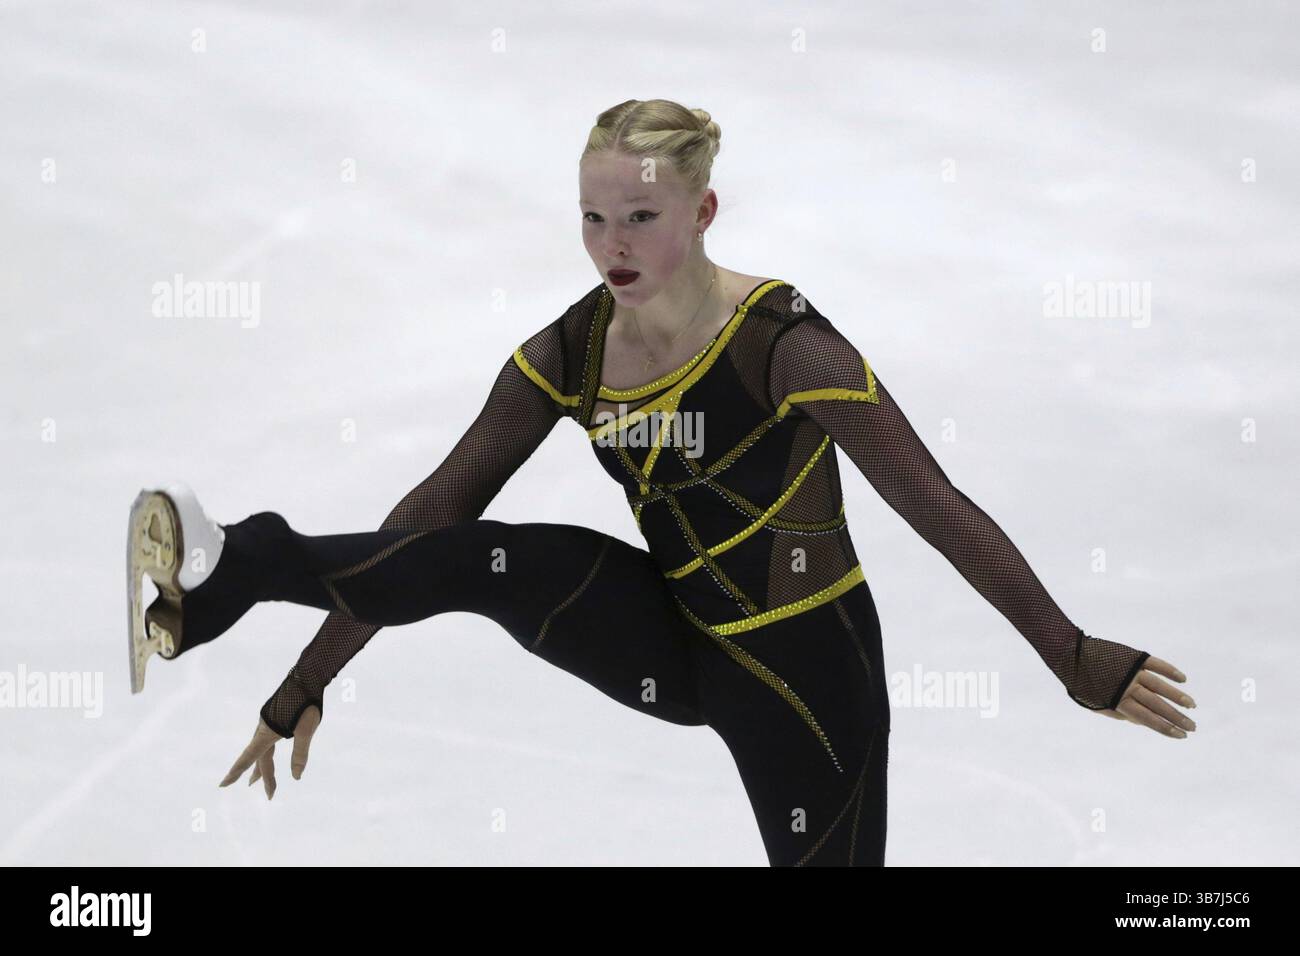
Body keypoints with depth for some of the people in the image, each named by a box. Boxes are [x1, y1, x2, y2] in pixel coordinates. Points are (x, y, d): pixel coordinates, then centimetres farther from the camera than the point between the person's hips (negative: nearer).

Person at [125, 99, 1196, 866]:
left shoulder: (782, 344, -23)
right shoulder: (569, 353, -7)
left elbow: (937, 507, -24)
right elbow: (435, 514, -6)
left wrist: (1077, 660, -30)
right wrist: (305, 689, -8)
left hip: (807, 669, -4)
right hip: (675, 648, 4)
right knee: (501, 561, -19)